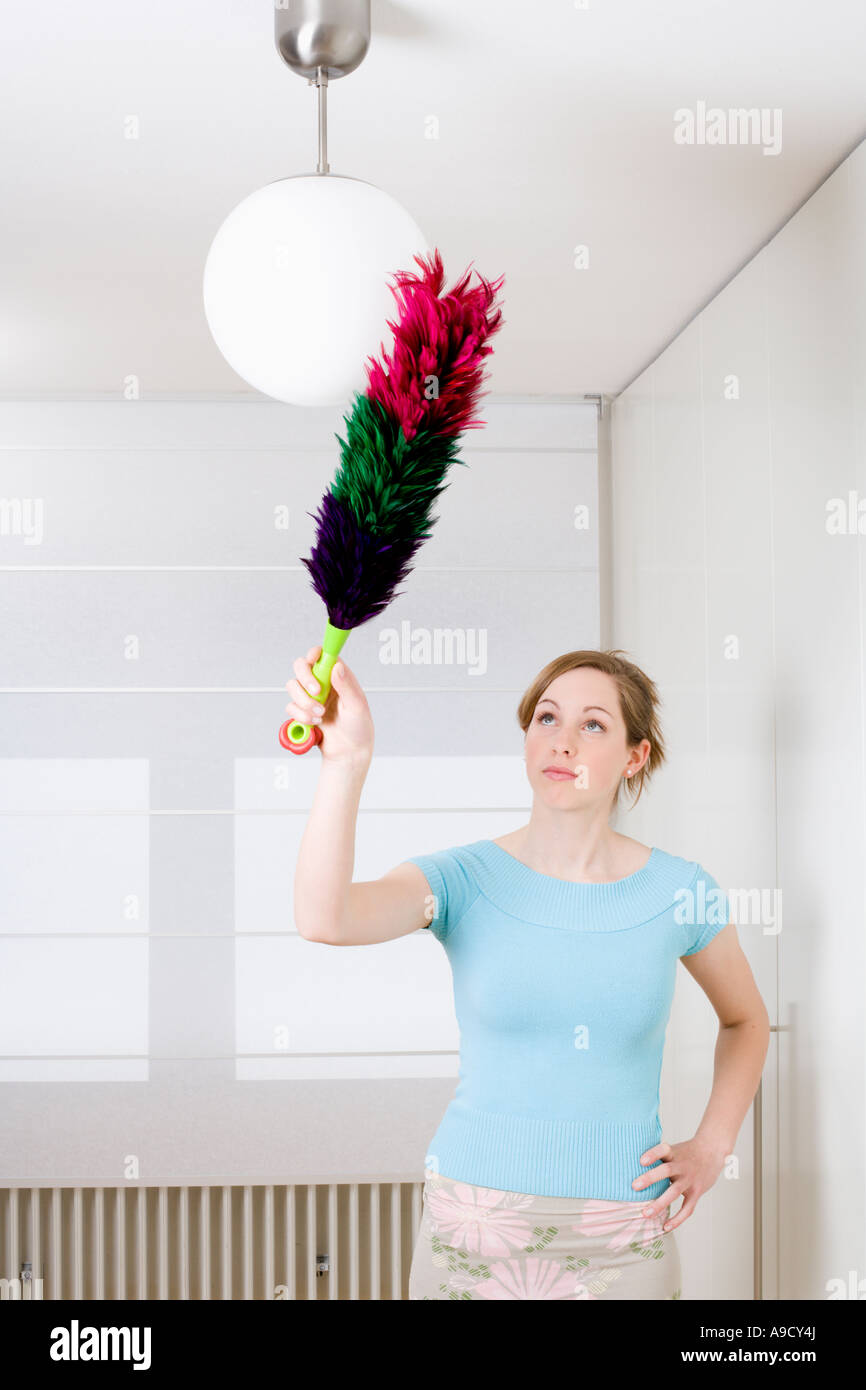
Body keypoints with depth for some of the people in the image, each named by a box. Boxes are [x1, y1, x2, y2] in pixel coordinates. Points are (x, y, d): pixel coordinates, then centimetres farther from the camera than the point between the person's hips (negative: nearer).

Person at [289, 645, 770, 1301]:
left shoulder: (680, 892, -3)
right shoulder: (465, 879, -7)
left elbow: (746, 1019, 16)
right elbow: (323, 918, -27)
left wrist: (712, 1146, 3)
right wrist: (347, 759, -38)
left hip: (623, 1240, 1)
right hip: (472, 1223, 0)